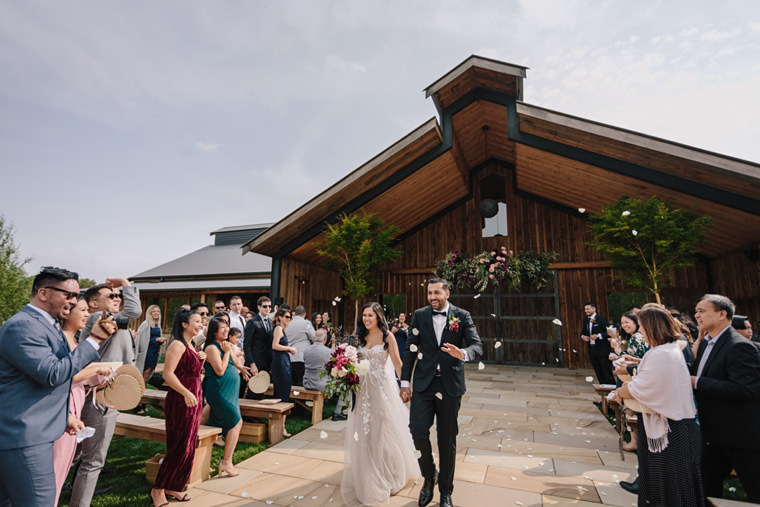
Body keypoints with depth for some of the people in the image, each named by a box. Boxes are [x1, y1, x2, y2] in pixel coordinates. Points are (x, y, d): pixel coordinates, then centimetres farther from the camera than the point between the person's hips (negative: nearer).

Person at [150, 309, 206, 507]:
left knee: (188, 447, 15)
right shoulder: (177, 345, -14)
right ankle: (158, 489, 17)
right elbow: (168, 374, -22)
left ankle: (173, 487, 30)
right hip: (180, 402, -9)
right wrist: (186, 393, -29)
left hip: (193, 401, 9)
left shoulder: (191, 346, 13)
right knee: (179, 448, -1)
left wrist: (201, 360, 2)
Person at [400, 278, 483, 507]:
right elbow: (411, 349, 4)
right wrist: (404, 382, 1)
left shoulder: (462, 316, -1)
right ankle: (429, 476, 21)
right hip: (423, 384, 1)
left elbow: (477, 346, -10)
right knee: (418, 430, -10)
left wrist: (463, 353, -33)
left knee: (447, 440, 10)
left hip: (450, 385, -1)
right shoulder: (420, 315, 3)